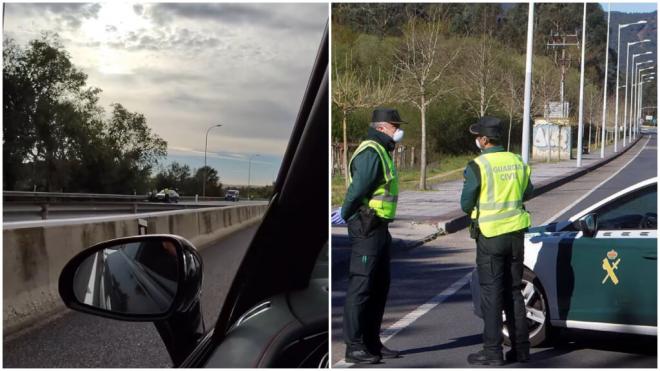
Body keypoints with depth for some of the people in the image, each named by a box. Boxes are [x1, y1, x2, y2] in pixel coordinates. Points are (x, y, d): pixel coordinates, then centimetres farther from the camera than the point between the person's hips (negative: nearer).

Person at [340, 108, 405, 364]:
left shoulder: (382, 152, 19)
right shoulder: (371, 152, -15)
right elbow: (357, 190, -22)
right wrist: (347, 216, -11)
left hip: (379, 228, 11)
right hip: (366, 227, -11)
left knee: (379, 286, 15)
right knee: (361, 287, -7)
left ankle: (372, 342, 22)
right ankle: (354, 346, -3)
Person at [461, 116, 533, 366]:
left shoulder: (477, 167, -13)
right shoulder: (518, 162, 5)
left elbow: (466, 204, -8)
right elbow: (528, 193, 18)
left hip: (490, 235, -5)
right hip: (516, 232, 6)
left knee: (491, 293, 0)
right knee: (513, 291, 14)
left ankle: (492, 352, 1)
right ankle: (520, 348, 17)